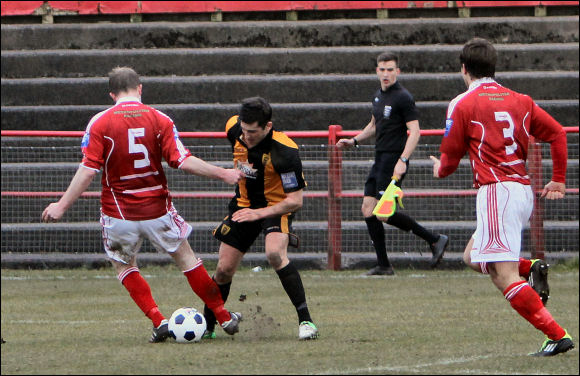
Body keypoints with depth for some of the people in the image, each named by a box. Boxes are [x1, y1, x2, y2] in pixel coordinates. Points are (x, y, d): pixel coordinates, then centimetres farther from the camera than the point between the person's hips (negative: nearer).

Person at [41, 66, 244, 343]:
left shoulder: (100, 123, -8)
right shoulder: (160, 120, -5)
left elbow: (88, 170, -13)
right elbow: (183, 161, -10)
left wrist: (62, 206, -7)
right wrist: (223, 174, -1)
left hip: (118, 213, -1)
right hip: (157, 210, 1)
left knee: (124, 266, 20)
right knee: (186, 257, 17)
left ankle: (158, 321, 4)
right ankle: (224, 317, 21)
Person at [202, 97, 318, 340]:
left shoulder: (284, 152, -30)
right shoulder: (234, 129, -14)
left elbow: (295, 201, -24)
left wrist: (259, 213, -31)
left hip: (276, 207, -5)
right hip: (244, 204, 5)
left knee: (275, 254, -32)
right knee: (224, 270, 4)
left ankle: (305, 320, -26)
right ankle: (207, 327, 25)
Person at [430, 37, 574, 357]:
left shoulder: (462, 104, -3)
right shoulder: (520, 101, 13)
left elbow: (450, 155, 3)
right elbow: (557, 133, 11)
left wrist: (440, 169, 26)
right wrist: (558, 180, 20)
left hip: (496, 191, -8)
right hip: (524, 191, 8)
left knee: (502, 276, -10)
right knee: (473, 257, 22)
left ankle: (557, 336, -19)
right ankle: (531, 269, -1)